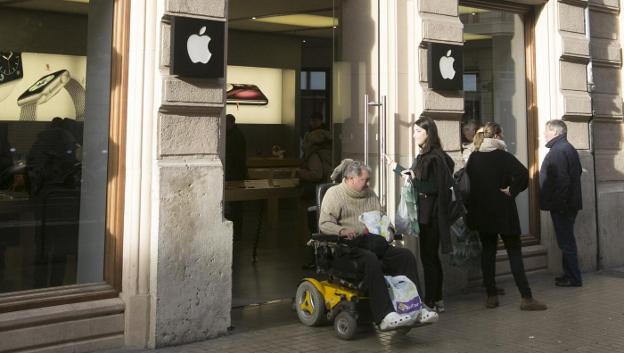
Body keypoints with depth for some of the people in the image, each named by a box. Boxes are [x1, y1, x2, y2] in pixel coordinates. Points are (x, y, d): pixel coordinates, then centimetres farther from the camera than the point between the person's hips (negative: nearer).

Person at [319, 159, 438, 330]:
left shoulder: (370, 194, 24)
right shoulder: (334, 194, 4)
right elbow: (324, 224, -7)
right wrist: (342, 230, -27)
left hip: (372, 244, 7)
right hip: (347, 246, -6)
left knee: (406, 255, -15)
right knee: (370, 260, -37)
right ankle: (384, 316, -42)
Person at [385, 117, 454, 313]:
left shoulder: (436, 157, -14)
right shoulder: (423, 156, 13)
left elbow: (438, 187, -19)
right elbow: (413, 176, 26)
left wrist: (414, 179, -20)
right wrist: (395, 166, 34)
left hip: (432, 214, -9)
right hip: (424, 213, 9)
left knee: (429, 256, -4)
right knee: (431, 256, 13)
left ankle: (432, 302, 4)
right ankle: (437, 300, 22)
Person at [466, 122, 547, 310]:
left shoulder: (474, 157, 3)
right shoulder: (503, 156, -12)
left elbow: (467, 181, 8)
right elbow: (523, 174, -24)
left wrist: (480, 196, 12)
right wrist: (512, 191, -12)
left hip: (481, 212, 5)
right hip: (502, 211, -5)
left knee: (488, 251, 13)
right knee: (514, 252, 0)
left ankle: (491, 295, 15)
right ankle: (526, 298, -1)